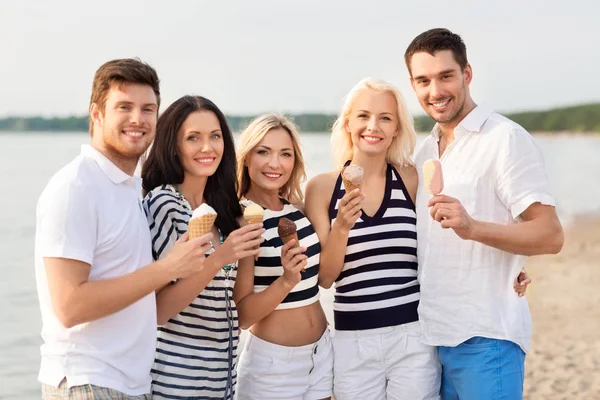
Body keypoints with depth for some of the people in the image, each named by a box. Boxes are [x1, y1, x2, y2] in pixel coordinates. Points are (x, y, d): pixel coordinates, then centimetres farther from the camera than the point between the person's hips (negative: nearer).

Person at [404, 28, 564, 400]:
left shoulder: (506, 139, -10)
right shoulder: (424, 151, 12)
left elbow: (551, 236, -17)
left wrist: (472, 227, -31)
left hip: (484, 339, -7)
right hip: (432, 335, 7)